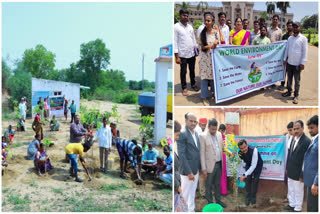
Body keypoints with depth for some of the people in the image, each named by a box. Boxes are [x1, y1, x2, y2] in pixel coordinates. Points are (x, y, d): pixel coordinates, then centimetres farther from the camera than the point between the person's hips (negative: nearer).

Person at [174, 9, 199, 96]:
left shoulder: (190, 27, 10)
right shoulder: (176, 27, -7)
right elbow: (175, 42, -10)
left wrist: (195, 50, 11)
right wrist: (177, 56, -15)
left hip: (192, 53, 5)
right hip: (182, 54, -5)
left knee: (192, 70, 16)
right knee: (183, 72, 4)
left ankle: (193, 84, 32)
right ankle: (184, 88, 15)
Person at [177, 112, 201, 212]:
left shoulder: (196, 133, 9)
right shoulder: (182, 134, -16)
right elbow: (181, 154, -20)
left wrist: (199, 168, 12)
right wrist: (189, 172, -20)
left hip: (196, 169, 8)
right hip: (188, 170, -8)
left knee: (192, 193, 18)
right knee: (185, 193, 4)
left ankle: (191, 210, 31)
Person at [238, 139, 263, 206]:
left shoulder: (253, 150, -41)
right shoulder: (240, 153, -25)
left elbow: (254, 165, -40)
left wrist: (245, 175, -46)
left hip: (257, 165, -3)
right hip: (248, 165, 3)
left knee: (255, 180, -9)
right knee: (248, 180, -5)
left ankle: (253, 198, 11)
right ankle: (247, 198, 10)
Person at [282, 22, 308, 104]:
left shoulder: (303, 38, -7)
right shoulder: (290, 38, 7)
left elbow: (305, 51, -9)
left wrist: (303, 63, -13)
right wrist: (285, 59, 10)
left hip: (297, 64, -5)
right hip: (289, 63, 5)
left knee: (297, 80, 3)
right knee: (289, 78, 15)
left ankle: (296, 96, 12)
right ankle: (289, 91, 30)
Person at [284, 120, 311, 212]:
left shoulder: (306, 141, -18)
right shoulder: (293, 139, 5)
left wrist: (302, 175, -16)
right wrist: (287, 168, 13)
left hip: (298, 173, -7)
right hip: (290, 172, 7)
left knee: (298, 191, 8)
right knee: (290, 189, 20)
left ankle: (297, 208, 22)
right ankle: (292, 204, 36)